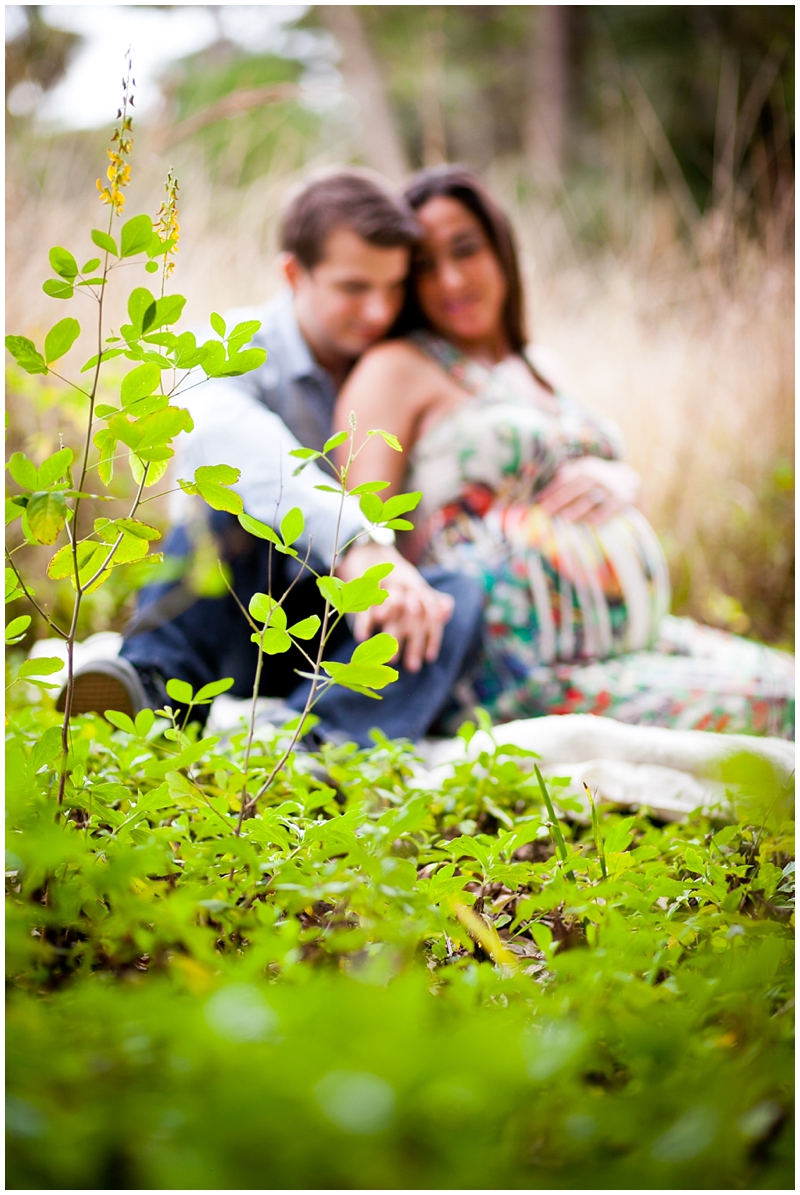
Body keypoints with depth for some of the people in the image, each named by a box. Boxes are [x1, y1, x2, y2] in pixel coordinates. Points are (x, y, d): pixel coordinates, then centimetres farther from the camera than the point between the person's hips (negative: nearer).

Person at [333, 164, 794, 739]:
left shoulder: (534, 371, 23)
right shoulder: (396, 369, -1)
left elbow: (621, 479, 23)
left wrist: (614, 477, -1)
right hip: (527, 666, -8)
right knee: (759, 712, -19)